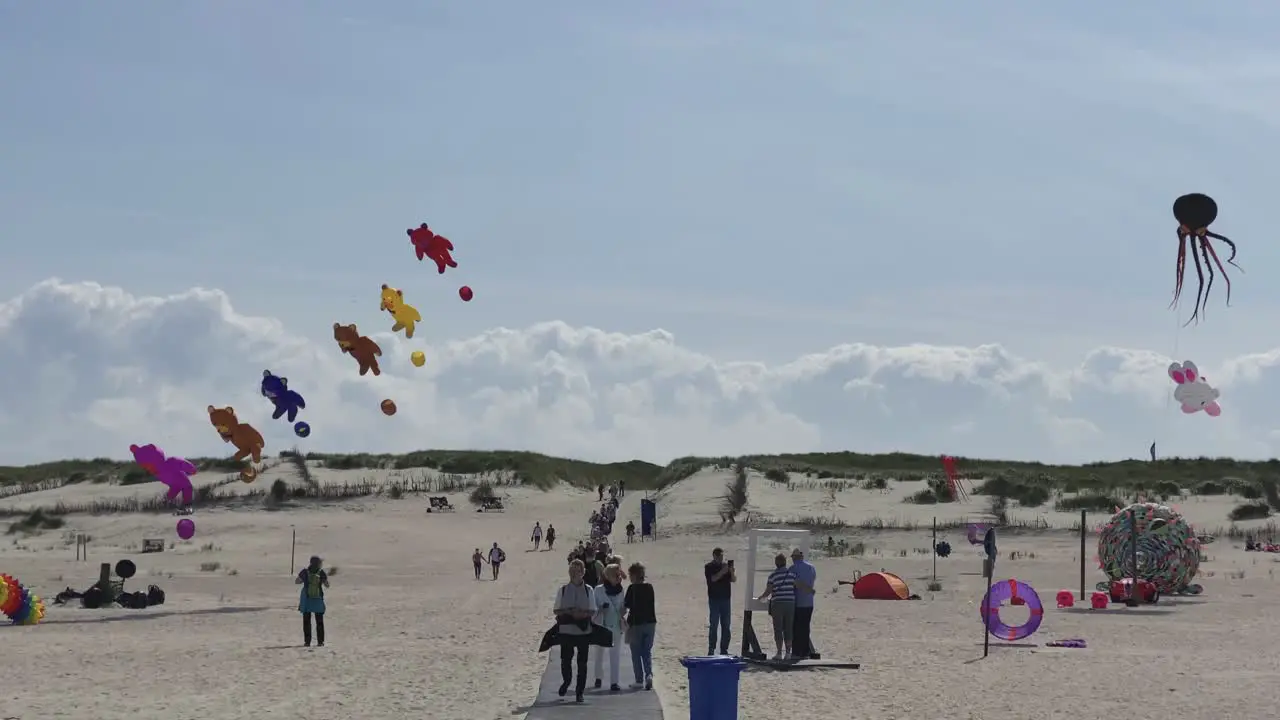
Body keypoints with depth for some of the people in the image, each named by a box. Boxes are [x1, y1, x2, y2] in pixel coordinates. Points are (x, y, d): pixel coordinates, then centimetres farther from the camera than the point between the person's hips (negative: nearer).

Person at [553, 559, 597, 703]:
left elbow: (592, 611, 3)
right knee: (565, 658, 1)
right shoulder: (563, 589, 3)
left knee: (582, 661, 2)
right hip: (566, 629, 0)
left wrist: (583, 614, -16)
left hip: (583, 630, 0)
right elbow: (556, 610, 4)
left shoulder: (588, 590, 3)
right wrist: (568, 612, -14)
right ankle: (566, 682, 30)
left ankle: (579, 692, 11)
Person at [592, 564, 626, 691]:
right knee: (600, 653, 13)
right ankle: (598, 678, 32)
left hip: (616, 627, 2)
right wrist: (600, 609, -23)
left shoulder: (620, 591, 4)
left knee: (615, 656, -4)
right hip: (601, 626, -2)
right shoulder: (599, 590, -7)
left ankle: (614, 682, -5)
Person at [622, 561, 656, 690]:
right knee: (647, 652, 11)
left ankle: (639, 681, 6)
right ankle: (649, 674, -10)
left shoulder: (632, 588, -11)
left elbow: (625, 606, -8)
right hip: (650, 622, 5)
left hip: (636, 624, -5)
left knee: (636, 653, 6)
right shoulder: (649, 587, 5)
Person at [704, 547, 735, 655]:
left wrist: (731, 571, -11)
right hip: (714, 599, -5)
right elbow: (713, 578, -15)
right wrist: (723, 571, -20)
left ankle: (724, 649, 8)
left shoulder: (725, 566, 13)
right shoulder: (709, 567, 1)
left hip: (726, 599, 5)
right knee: (713, 625, -5)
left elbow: (734, 580, 6)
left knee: (726, 626, 4)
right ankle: (711, 649, -3)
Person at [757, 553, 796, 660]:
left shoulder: (773, 575, -6)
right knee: (788, 629, 8)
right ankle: (788, 652, 8)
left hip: (777, 603, -3)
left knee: (778, 629, 2)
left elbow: (768, 591, -3)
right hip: (790, 603, 3)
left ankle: (779, 653, -1)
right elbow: (796, 587, 5)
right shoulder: (792, 573, 3)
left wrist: (762, 597, 16)